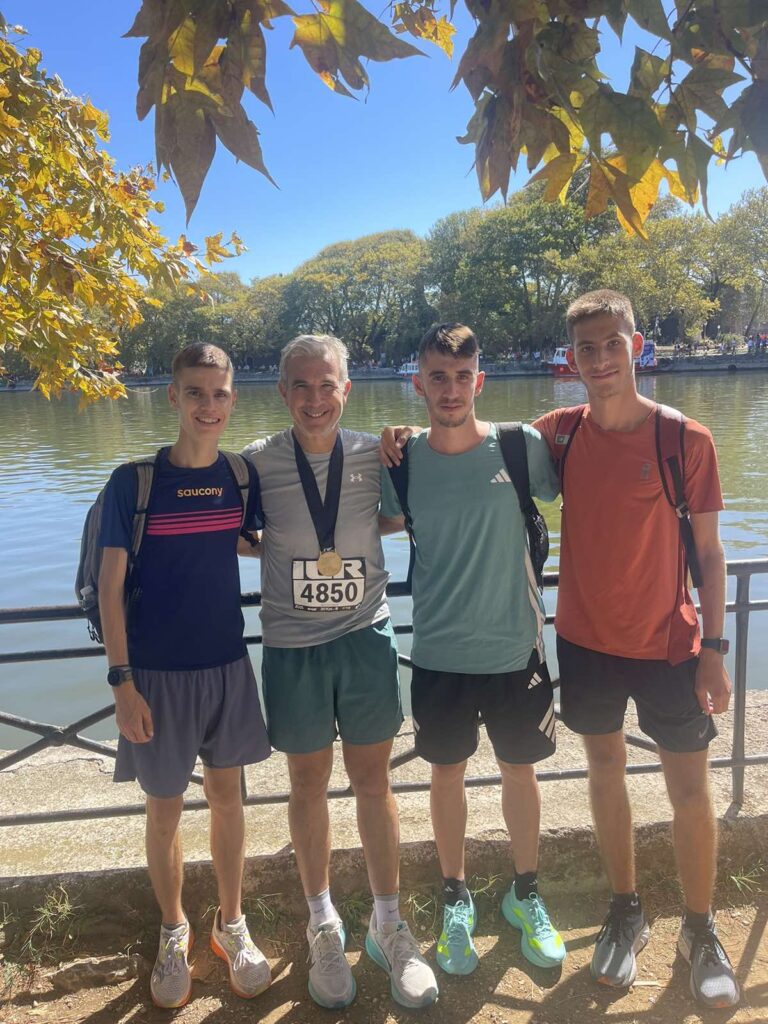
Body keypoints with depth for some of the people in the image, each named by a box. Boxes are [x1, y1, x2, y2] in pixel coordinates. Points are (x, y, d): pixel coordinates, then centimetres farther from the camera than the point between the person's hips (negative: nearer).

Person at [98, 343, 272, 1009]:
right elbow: (110, 586, -9)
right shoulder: (133, 481, -11)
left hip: (227, 665, 3)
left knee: (227, 794, 15)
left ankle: (232, 926, 36)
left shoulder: (242, 476, -2)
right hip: (157, 673, -2)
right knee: (165, 807, 12)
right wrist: (122, 682, -11)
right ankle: (174, 934, 37)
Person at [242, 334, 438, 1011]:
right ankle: (323, 925, 35)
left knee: (374, 783, 10)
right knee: (309, 785, 14)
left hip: (366, 638, 1)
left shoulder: (375, 454, -5)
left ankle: (389, 925, 31)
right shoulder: (258, 462, -7)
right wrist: (290, 547, -4)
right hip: (292, 648, 0)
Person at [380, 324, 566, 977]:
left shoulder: (521, 446, -9)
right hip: (439, 654, 1)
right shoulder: (402, 461, -6)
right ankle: (456, 900, 37)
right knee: (447, 774, 14)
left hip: (516, 648, 0)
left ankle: (526, 895, 39)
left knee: (520, 771, 15)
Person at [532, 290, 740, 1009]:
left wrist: (713, 647, -8)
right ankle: (625, 914, 37)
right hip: (585, 639, 2)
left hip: (666, 644, -2)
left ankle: (700, 932, 32)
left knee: (690, 789, 7)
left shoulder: (686, 438, -10)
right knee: (605, 771, 15)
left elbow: (708, 550, -5)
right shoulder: (558, 433, -4)